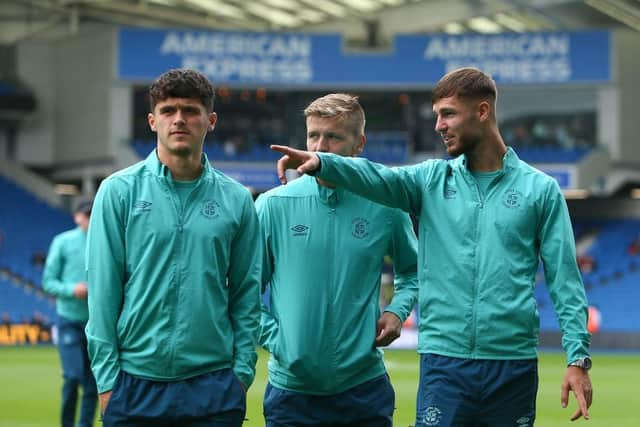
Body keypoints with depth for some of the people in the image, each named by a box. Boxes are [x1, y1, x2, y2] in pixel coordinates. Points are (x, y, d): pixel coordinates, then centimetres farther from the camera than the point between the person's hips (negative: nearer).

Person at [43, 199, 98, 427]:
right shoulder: (63, 242, 0)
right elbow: (48, 281, 1)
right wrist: (72, 289, -16)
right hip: (70, 320, -2)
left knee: (93, 382, 3)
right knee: (73, 376, -11)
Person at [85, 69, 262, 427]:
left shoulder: (237, 199, 6)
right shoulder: (119, 191, 1)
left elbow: (246, 294, 8)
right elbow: (103, 290, -1)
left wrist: (242, 371, 0)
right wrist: (107, 377, -6)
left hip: (213, 385, 1)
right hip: (135, 383, -1)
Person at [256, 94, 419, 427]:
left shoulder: (385, 208, 1)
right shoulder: (273, 205, -3)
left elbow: (412, 270, 18)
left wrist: (397, 310, 0)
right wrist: (272, 337, -7)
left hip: (364, 386, 1)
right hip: (291, 387, -1)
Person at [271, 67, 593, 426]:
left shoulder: (540, 189, 4)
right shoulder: (431, 180, 8)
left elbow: (564, 279, 1)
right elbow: (376, 178, -11)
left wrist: (578, 357, -8)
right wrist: (321, 162, -32)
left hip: (514, 365, -1)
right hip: (444, 363, 1)